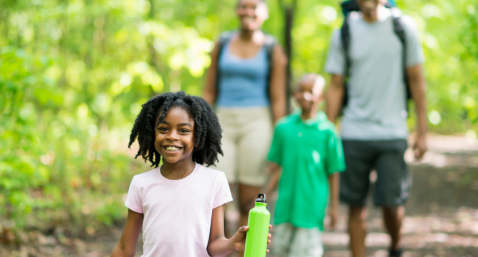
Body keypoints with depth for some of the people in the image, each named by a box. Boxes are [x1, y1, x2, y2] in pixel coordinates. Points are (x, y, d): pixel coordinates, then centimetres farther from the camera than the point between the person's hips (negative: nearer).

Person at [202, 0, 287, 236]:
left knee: (248, 202, 0)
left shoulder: (272, 50, 2)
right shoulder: (222, 44, 10)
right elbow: (209, 91, 12)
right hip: (224, 122, 2)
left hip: (257, 122, -2)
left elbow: (278, 99, 1)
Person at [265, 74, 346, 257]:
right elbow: (276, 167, 11)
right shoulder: (283, 127, 5)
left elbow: (333, 172, -1)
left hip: (311, 201, -3)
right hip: (286, 201, 4)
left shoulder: (326, 131, -5)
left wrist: (333, 206, 0)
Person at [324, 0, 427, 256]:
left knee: (391, 202, -1)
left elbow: (416, 81, 4)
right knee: (356, 205, 3)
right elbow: (336, 87, 7)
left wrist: (422, 132, 2)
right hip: (353, 133, 1)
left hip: (392, 132, -1)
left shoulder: (404, 27, 1)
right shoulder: (344, 32, 4)